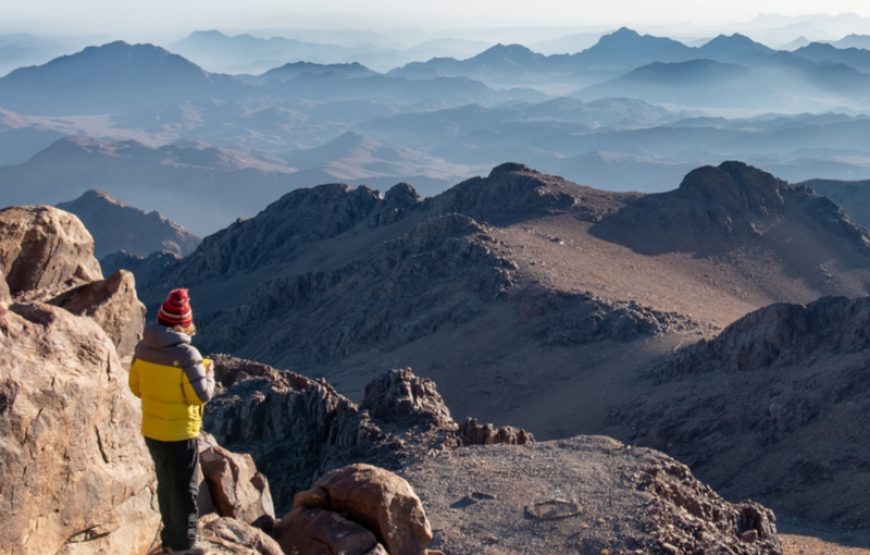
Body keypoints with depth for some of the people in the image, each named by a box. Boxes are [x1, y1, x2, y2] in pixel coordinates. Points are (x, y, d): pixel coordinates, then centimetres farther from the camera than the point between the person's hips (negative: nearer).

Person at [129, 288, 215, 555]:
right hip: (179, 434, -6)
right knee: (184, 489, 10)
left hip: (151, 431, 7)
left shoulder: (143, 348, -5)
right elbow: (201, 395, -20)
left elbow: (136, 387, 5)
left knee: (166, 485, 23)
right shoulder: (186, 354, -25)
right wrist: (209, 373, -2)